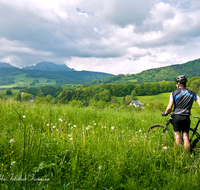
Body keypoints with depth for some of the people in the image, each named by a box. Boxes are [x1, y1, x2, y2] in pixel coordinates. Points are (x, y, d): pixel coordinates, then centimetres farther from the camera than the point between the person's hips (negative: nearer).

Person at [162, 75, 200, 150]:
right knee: (186, 136, 7)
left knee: (178, 135, 8)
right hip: (186, 118, 2)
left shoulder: (174, 93, -4)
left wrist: (165, 113, 8)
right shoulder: (193, 93, 7)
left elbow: (169, 107, -9)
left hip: (176, 116, -2)